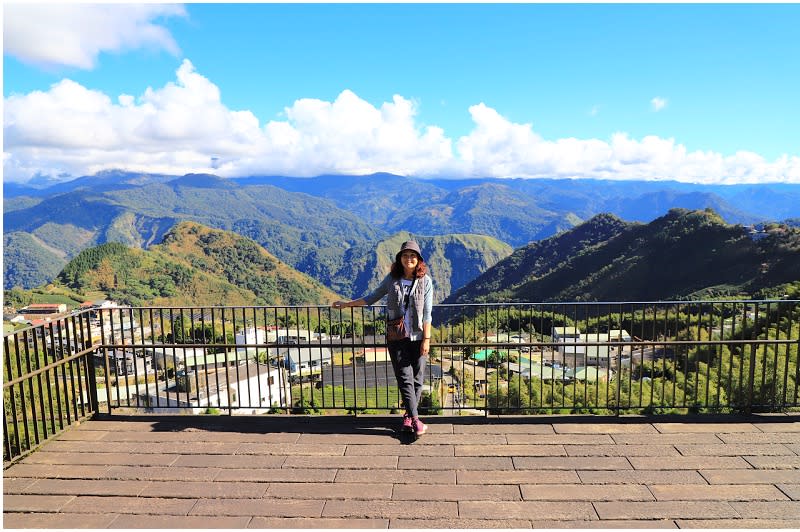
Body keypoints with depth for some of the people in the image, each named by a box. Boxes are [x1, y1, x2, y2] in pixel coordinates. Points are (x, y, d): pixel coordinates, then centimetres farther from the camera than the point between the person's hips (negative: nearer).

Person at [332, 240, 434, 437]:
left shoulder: (425, 281, -2)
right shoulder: (392, 279, 3)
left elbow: (427, 313, -4)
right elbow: (372, 298, 16)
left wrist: (426, 339, -9)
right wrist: (346, 304, 16)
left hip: (417, 337, -1)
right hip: (396, 337, 1)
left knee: (417, 378, 5)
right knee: (404, 378, -2)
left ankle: (408, 415, 22)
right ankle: (415, 420, 1)